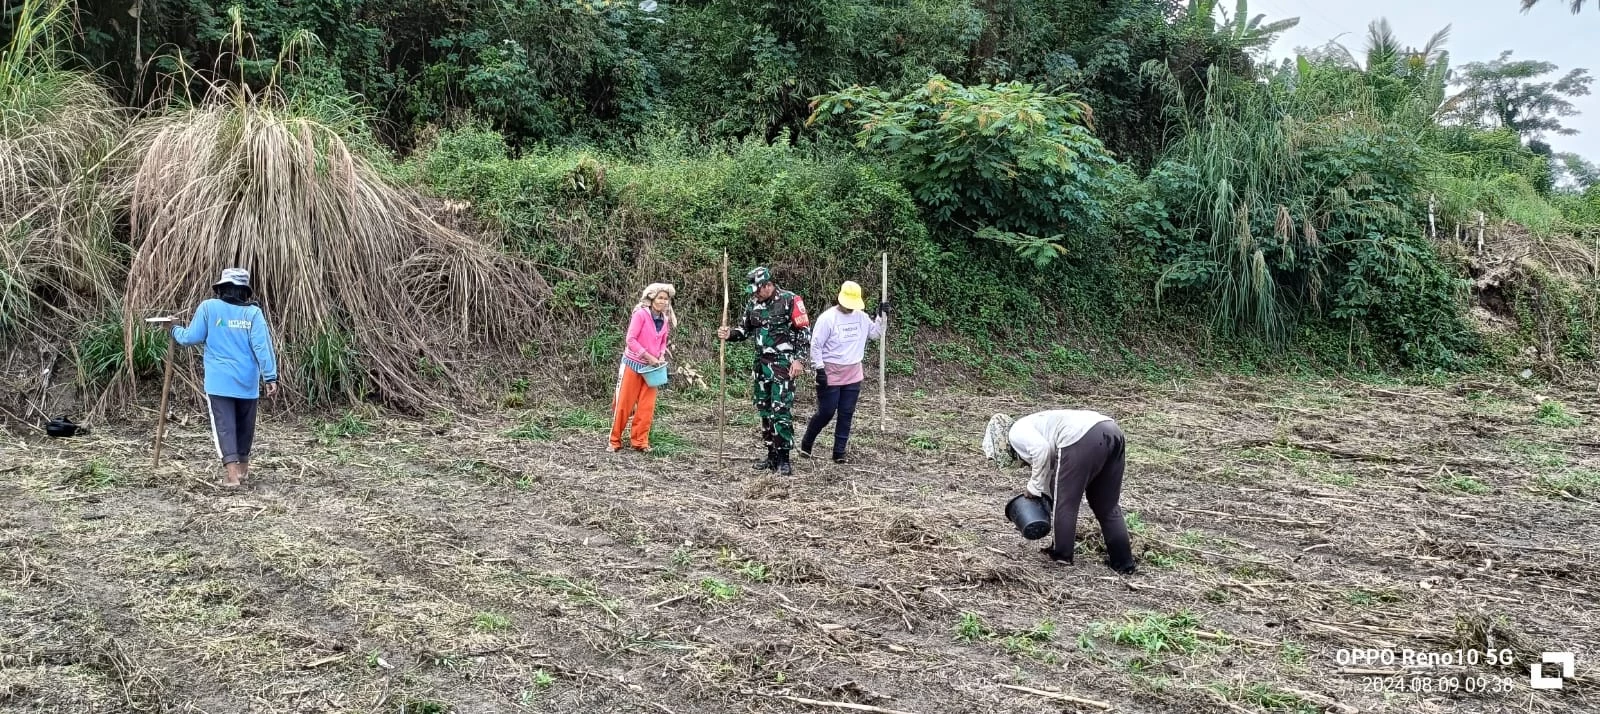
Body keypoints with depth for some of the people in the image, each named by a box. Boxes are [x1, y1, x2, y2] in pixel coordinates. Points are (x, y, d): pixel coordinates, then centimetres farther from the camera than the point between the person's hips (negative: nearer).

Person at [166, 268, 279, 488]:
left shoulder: (209, 307, -4)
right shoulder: (253, 312, -3)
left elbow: (191, 338, 0)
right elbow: (262, 346, -9)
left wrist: (176, 330, 22)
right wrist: (270, 377, -9)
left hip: (219, 380, -2)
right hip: (247, 381, 2)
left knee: (224, 424, -2)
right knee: (244, 423, 17)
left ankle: (232, 472, -14)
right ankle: (242, 466, 31)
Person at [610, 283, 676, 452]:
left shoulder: (665, 320, 4)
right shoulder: (640, 314, -14)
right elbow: (630, 340, -17)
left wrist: (661, 357, -2)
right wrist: (649, 356, -19)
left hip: (651, 368, 5)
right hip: (633, 364, -5)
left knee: (646, 406, 3)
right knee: (623, 404, 1)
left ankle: (640, 441, 12)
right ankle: (615, 441, 10)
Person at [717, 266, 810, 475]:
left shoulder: (790, 300, -10)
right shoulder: (753, 303, 7)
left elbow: (804, 331, -9)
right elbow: (744, 329, 16)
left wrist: (799, 359, -15)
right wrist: (729, 334, -5)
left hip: (783, 363, -7)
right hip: (761, 363, 7)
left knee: (781, 410, -11)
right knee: (765, 410, 10)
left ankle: (783, 458, -6)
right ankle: (772, 455, 19)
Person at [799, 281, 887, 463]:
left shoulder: (861, 317, 4)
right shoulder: (827, 318, -13)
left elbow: (876, 334, 13)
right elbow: (816, 345, -12)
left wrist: (881, 317, -3)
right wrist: (819, 369, -16)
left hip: (853, 375, 5)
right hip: (830, 374, -5)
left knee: (846, 414, 6)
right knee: (826, 413, -1)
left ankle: (839, 452, 12)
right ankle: (806, 444, 20)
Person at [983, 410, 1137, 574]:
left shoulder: (1016, 432, 11)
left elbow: (1042, 449, -10)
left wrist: (1034, 486, 3)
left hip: (1082, 437, -9)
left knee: (1064, 502, 11)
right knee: (1107, 506, 20)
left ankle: (1060, 554, 24)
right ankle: (1123, 562, 23)